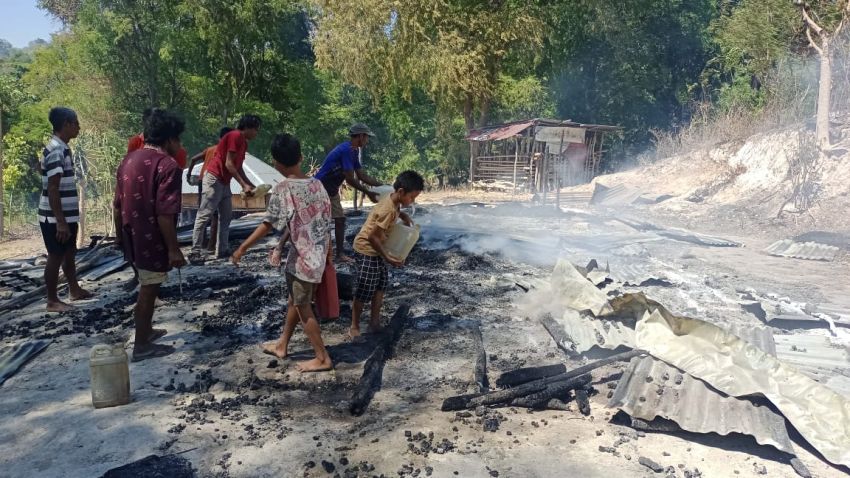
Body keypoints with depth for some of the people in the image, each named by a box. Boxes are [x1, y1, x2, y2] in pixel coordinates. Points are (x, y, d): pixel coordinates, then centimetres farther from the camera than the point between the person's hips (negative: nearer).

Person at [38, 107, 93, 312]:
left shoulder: (62, 148, 10)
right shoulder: (56, 151, -20)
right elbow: (52, 189, -24)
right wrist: (60, 222, -24)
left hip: (67, 215, 10)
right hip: (55, 218, -10)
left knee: (70, 253, 19)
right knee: (56, 257, 1)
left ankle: (75, 290, 34)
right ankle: (52, 301, 13)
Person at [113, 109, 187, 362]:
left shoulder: (129, 159, 7)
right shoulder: (167, 165, -19)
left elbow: (118, 205, 12)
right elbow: (164, 214, -24)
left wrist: (120, 236, 22)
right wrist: (174, 249, -19)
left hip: (132, 238, 8)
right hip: (151, 240, -8)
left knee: (147, 286, 24)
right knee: (148, 290, 5)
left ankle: (146, 330, 40)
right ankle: (142, 346, 17)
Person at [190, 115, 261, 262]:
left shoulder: (243, 142, 16)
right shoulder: (235, 136, -13)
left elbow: (238, 168, 18)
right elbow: (228, 164, -18)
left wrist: (251, 185, 11)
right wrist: (244, 185, -18)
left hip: (224, 181, 11)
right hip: (214, 178, -10)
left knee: (226, 216, 10)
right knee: (204, 216, -10)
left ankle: (221, 251, 13)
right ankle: (195, 253, -9)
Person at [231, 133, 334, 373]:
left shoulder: (282, 189, -16)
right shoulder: (317, 184, 2)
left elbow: (267, 225, -16)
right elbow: (326, 221, 7)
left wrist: (242, 248, -6)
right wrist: (328, 252, 18)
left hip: (302, 256, -7)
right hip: (317, 254, 7)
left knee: (303, 308, 6)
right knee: (294, 300, 22)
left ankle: (322, 358, 13)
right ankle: (281, 345, 38)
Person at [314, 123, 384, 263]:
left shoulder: (353, 152, 7)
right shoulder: (347, 150, -23)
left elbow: (362, 176, 11)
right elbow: (350, 179, -25)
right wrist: (369, 193, -19)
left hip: (331, 190, 10)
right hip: (320, 188, -10)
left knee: (340, 219, 7)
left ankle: (340, 254, 12)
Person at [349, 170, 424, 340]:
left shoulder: (394, 202, -2)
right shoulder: (388, 209, -29)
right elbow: (373, 237, -26)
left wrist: (405, 216, 6)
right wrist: (387, 257, -19)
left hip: (375, 250, 10)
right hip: (366, 251, -10)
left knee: (381, 284, 15)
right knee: (364, 291, -1)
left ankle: (375, 322, 24)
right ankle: (354, 328, 12)